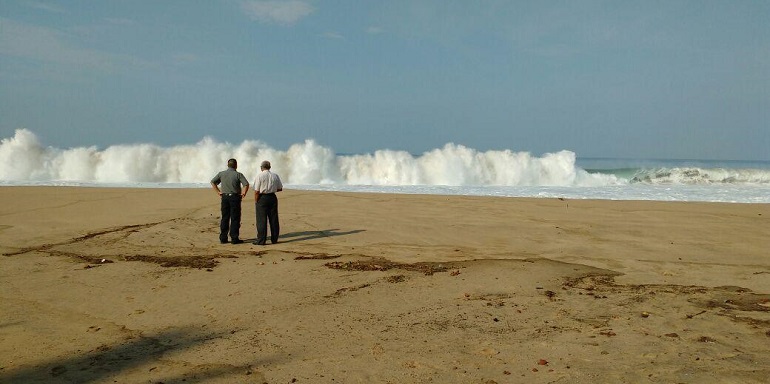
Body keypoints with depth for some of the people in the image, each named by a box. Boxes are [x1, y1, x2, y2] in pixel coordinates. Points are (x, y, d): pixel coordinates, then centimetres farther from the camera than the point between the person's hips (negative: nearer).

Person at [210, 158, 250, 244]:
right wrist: (243, 193, -5)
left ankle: (223, 238, 11)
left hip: (225, 197, 4)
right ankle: (234, 238, 0)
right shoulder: (238, 174, -5)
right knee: (235, 219, 0)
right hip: (235, 197, -4)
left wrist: (218, 192, 10)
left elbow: (213, 182, 9)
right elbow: (246, 184, -16)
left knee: (224, 218, 9)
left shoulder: (221, 174, 7)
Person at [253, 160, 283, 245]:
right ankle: (274, 239, 15)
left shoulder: (259, 176, -8)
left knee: (261, 220, 0)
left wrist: (255, 201, -2)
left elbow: (256, 191, -11)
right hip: (272, 197, 4)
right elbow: (280, 189, 10)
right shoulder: (275, 176, 4)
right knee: (273, 219, 10)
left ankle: (261, 240, 1)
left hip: (262, 198, -4)